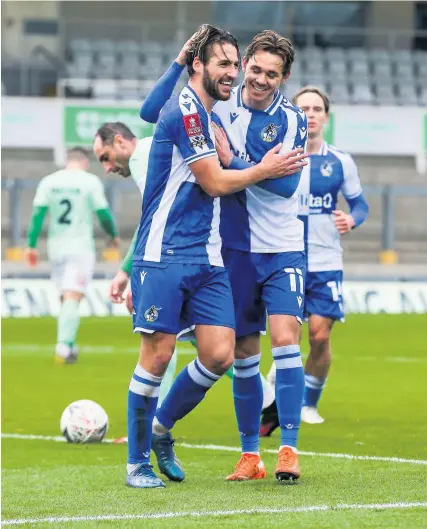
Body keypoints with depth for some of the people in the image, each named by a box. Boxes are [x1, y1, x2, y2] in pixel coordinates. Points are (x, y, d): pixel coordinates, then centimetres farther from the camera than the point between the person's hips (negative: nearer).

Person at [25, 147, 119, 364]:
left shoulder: (48, 181, 5)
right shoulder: (90, 181, -5)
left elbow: (37, 213, -1)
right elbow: (103, 213, -4)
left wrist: (32, 245, 0)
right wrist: (114, 235, 13)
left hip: (56, 247, 4)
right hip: (81, 246, -4)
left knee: (66, 299, 15)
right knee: (73, 299, -9)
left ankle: (69, 346, 18)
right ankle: (64, 345, -21)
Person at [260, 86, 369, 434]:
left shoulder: (340, 161, 3)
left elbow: (360, 204, 9)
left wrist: (352, 220, -11)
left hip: (326, 262, 0)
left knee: (320, 336, -6)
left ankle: (309, 403, 15)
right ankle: (273, 407, 10)